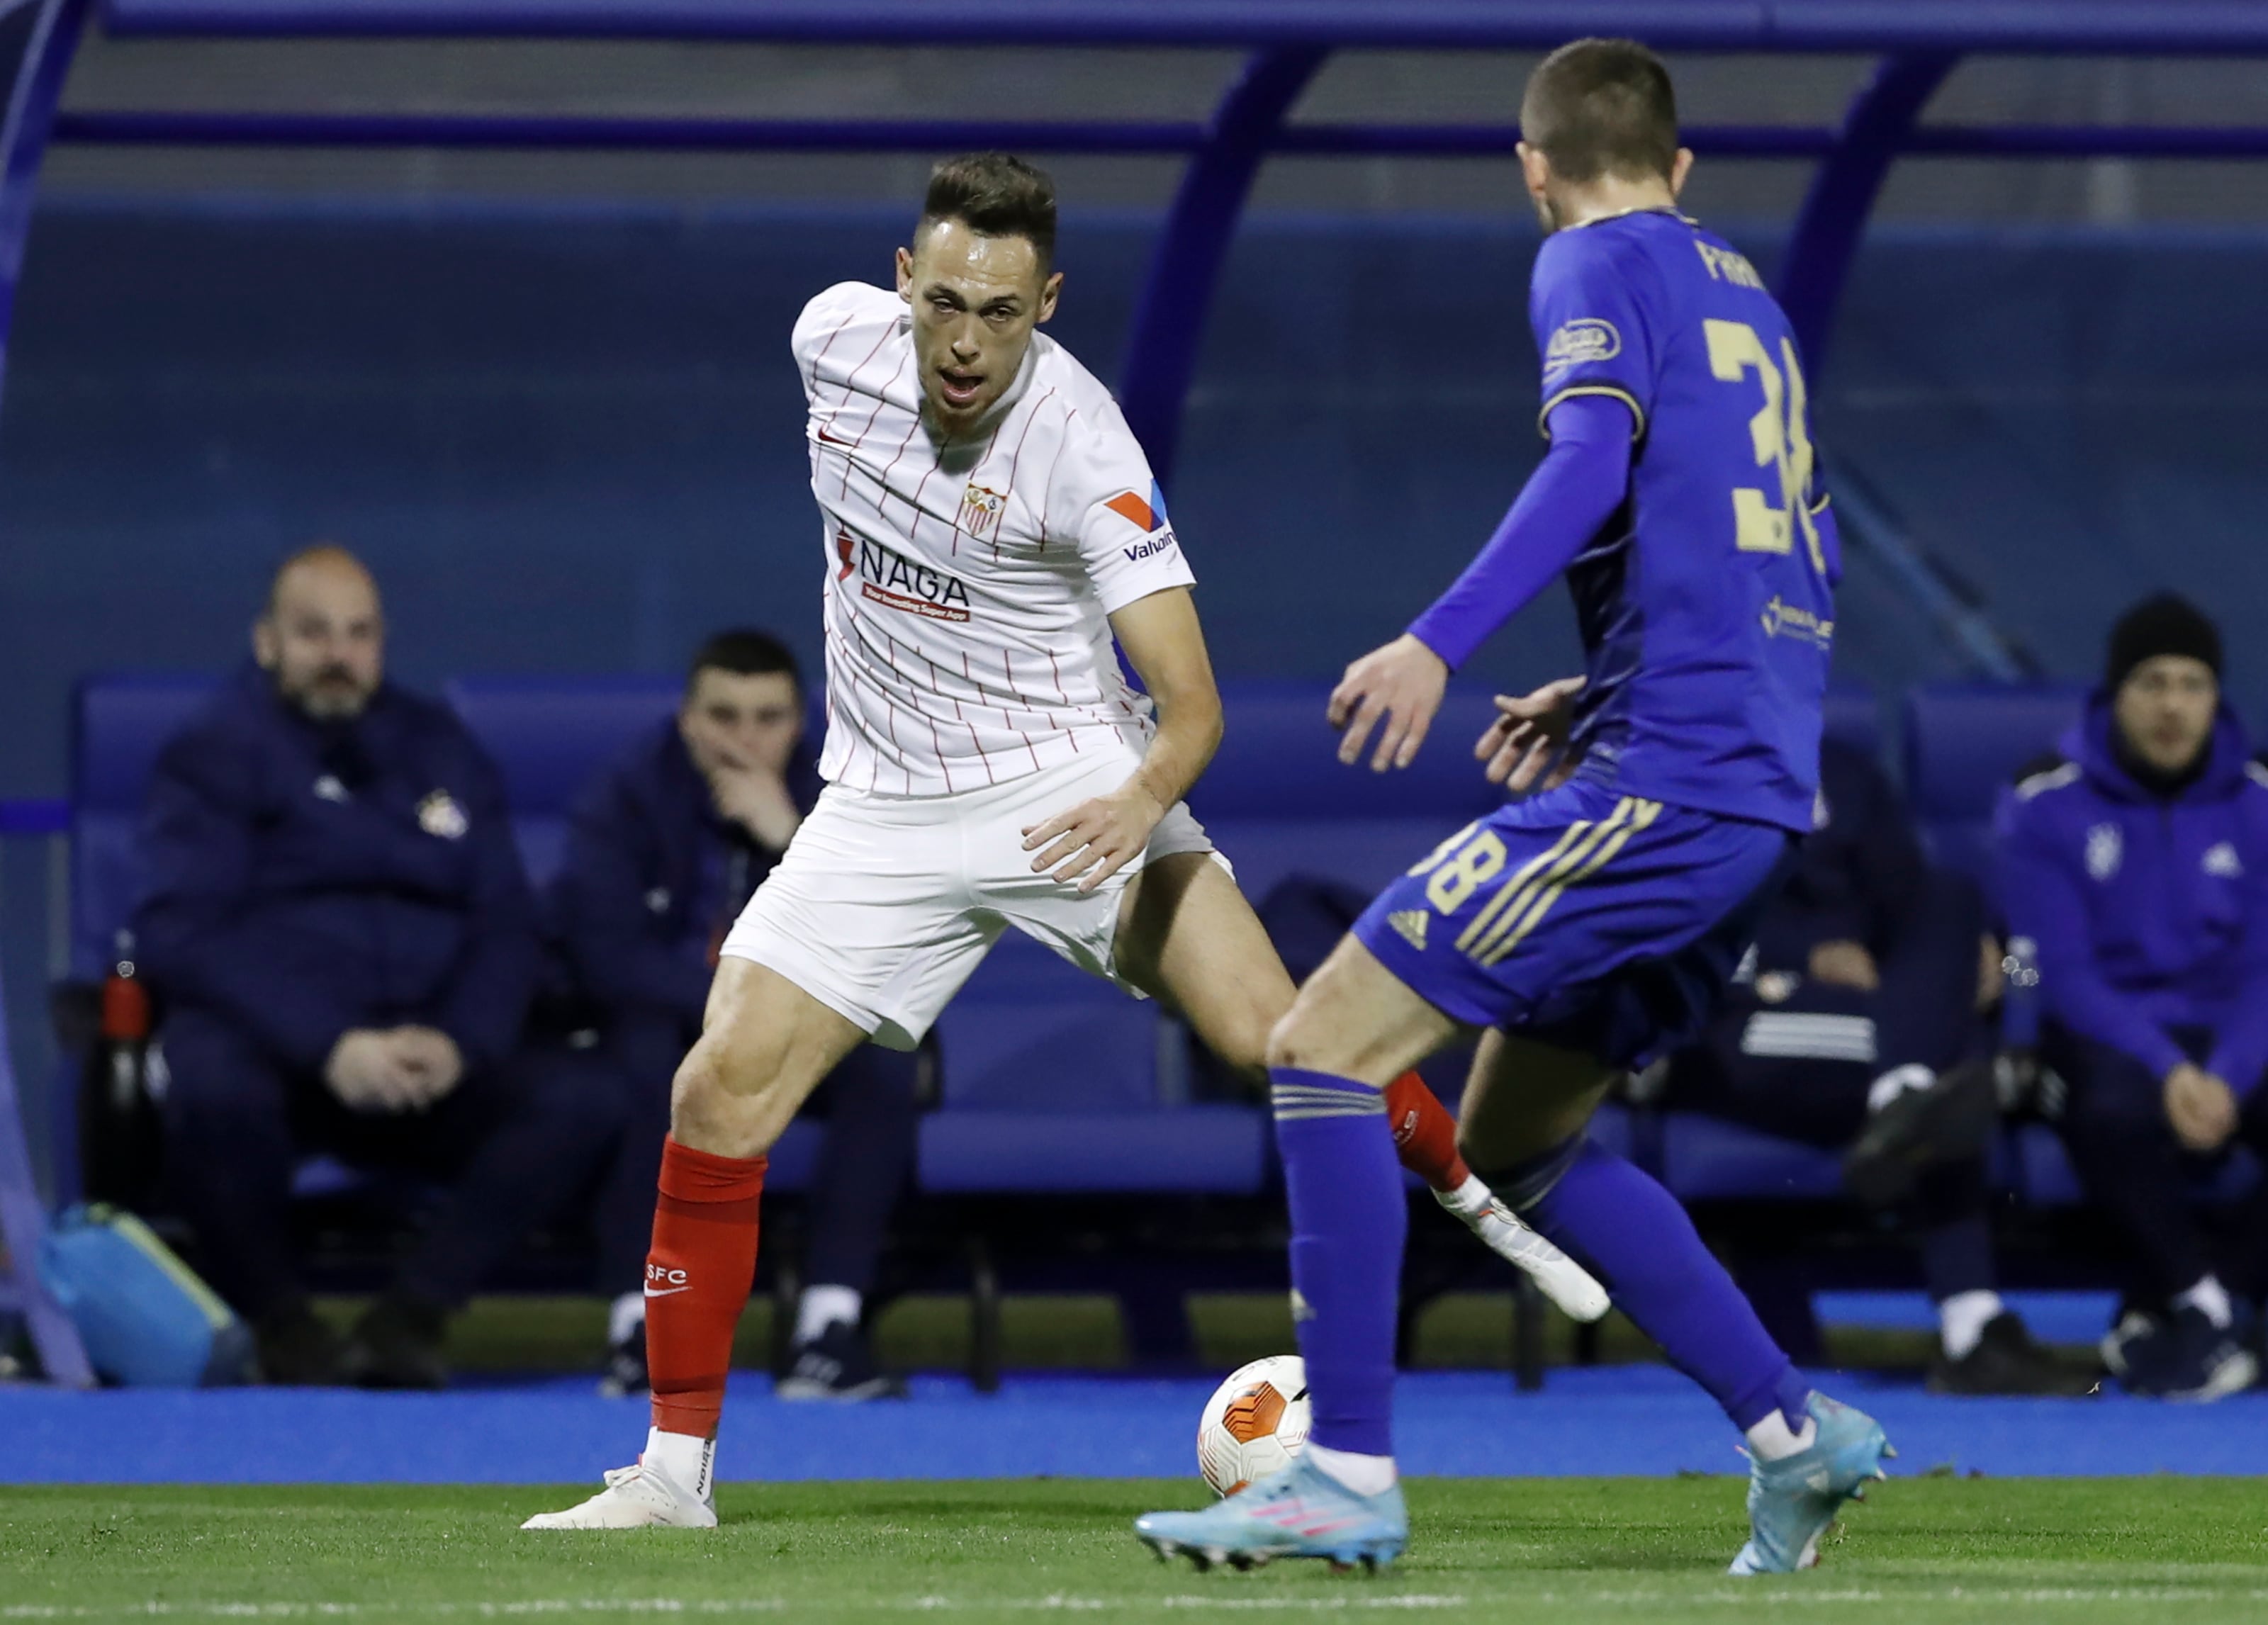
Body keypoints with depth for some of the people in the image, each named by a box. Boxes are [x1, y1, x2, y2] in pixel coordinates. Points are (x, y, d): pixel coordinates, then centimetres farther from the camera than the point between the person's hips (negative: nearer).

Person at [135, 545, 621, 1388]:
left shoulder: (439, 753, 18)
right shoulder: (216, 756, 4)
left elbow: (507, 928, 11)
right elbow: (182, 934, -9)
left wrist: (462, 1044, -12)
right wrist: (330, 1046, -22)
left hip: (428, 1064, 4)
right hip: (268, 1047, -4)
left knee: (578, 1110, -23)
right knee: (215, 1093, -39)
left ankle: (407, 1318, -21)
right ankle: (280, 1319, -14)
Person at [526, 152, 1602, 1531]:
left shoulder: (1081, 446, -23)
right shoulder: (839, 337, -9)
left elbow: (1191, 702, -24)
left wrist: (1143, 800, -46)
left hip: (1070, 784, -3)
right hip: (885, 813, 4)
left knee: (1270, 1033, -20)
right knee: (720, 1098, -10)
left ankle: (1485, 1205, 9)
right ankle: (677, 1467, 0)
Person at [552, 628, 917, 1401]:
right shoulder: (626, 801, -13)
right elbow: (608, 956, -23)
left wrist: (790, 840, -29)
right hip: (672, 1026, -2)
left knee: (883, 1055, -28)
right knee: (642, 1050, -36)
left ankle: (830, 1331, -33)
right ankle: (636, 1328, -32)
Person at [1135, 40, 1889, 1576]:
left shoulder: (1600, 265, -1)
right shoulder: (1744, 295, 24)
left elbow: (1597, 455, -20)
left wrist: (1440, 641, -29)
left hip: (1659, 780, -9)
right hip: (1764, 793, 9)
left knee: (1328, 1047, -9)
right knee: (1516, 1145, 19)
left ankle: (1349, 1476, -14)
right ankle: (1795, 1431, 13)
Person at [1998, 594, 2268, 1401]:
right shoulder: (2047, 805, -4)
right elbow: (2063, 972, -10)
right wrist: (2166, 1071, -25)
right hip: (2106, 1033, -3)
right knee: (2113, 1111, -39)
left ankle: (2161, 1315, -18)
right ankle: (2201, 1303, -18)